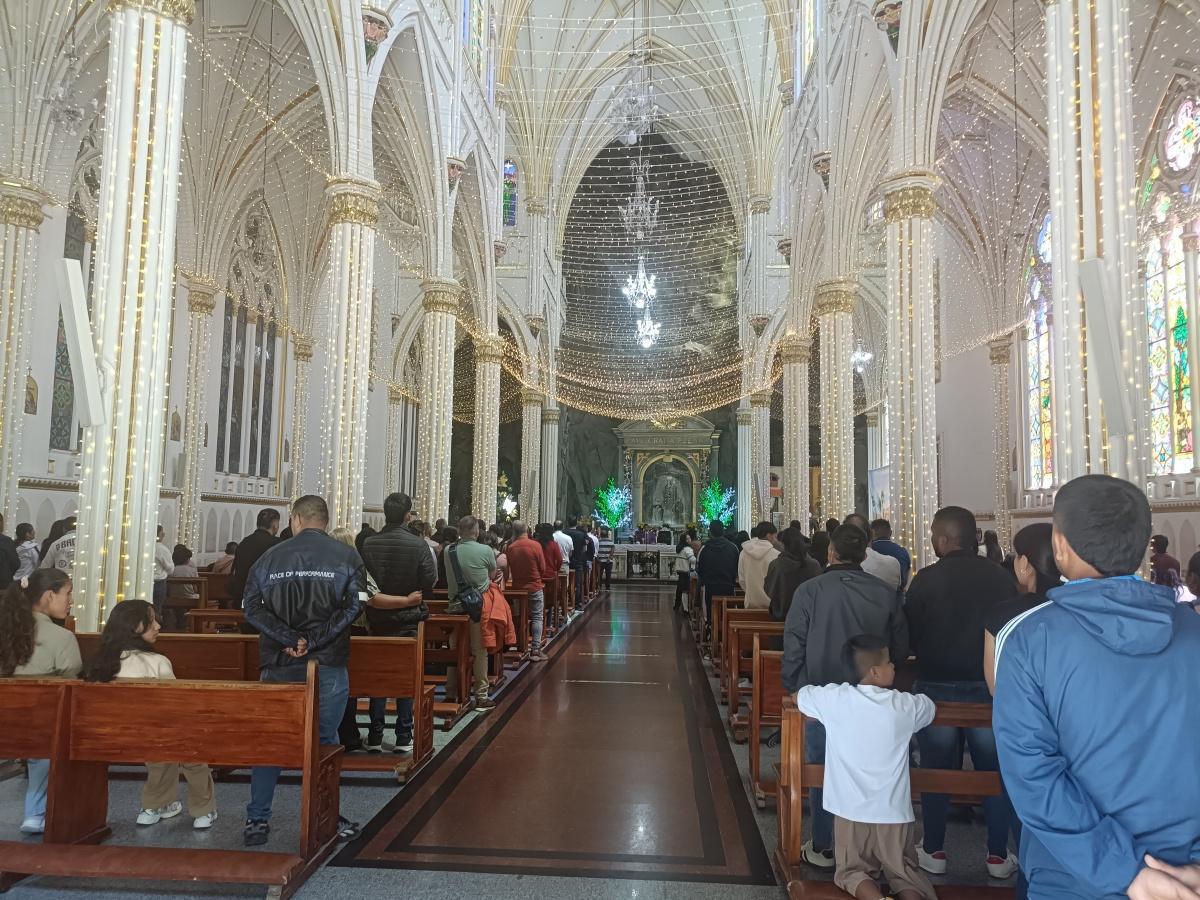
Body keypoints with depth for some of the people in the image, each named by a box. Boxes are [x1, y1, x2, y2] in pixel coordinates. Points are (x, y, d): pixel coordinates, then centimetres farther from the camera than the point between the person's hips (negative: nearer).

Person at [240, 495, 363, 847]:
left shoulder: (270, 556, 5)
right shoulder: (347, 556, -1)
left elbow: (251, 606, -4)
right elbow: (354, 604, -14)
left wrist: (290, 639, -11)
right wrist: (315, 641, -13)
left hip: (279, 663, 1)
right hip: (329, 663, -1)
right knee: (325, 742, 11)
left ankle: (257, 820, 19)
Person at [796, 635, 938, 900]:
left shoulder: (834, 699, -11)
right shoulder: (905, 706, -8)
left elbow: (798, 695, 9)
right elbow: (930, 706, 16)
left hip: (851, 812, 0)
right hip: (894, 812, 0)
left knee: (852, 871, 16)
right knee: (904, 873, 16)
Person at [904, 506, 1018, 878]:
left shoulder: (927, 579, -14)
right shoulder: (1001, 577, -7)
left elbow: (910, 636, -8)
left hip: (937, 686, -2)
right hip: (990, 686, 2)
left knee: (936, 771, 11)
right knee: (994, 771, 14)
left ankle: (934, 851, 21)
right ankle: (998, 855, 23)